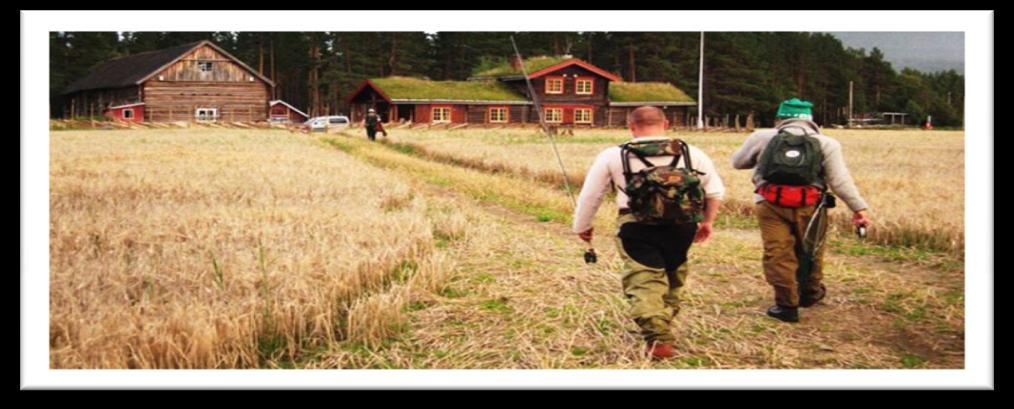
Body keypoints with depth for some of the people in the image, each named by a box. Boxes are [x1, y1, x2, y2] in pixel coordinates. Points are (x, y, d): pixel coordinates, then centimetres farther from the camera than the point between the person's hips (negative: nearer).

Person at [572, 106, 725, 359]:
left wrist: (582, 226, 25)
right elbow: (715, 191, 13)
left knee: (644, 282, -3)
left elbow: (589, 195, 10)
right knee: (673, 275, 24)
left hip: (638, 229, -3)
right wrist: (707, 222, 27)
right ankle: (666, 318, 37)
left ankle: (657, 337, -20)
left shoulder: (613, 157, 3)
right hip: (681, 227, 3)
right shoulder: (692, 153, 8)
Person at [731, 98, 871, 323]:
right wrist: (859, 208, 4)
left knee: (778, 253, 4)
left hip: (771, 203, -1)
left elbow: (737, 162, 25)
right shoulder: (826, 143, 11)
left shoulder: (762, 137, 13)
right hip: (809, 205, 1)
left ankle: (787, 304, 5)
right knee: (809, 251, 19)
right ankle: (810, 293, 38)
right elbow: (840, 180, 2)